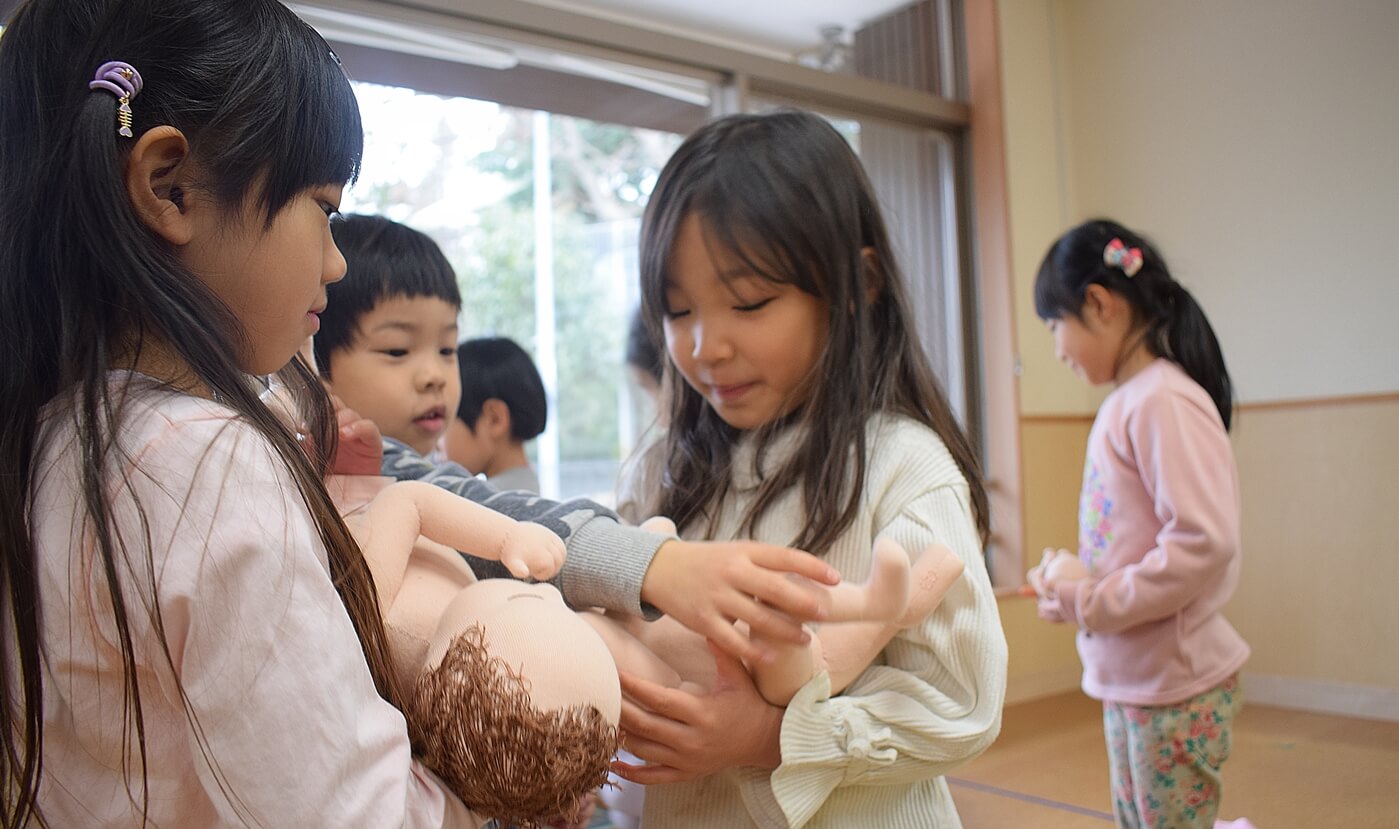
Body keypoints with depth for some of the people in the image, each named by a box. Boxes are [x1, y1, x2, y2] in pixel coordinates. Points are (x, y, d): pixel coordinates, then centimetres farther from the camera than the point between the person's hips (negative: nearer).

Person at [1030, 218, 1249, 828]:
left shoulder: (1163, 401, -18)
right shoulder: (1124, 404, 8)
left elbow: (1205, 543, -25)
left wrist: (1090, 604, -17)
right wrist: (1072, 589, 2)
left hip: (1175, 684, -9)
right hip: (1129, 677, 9)